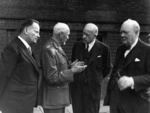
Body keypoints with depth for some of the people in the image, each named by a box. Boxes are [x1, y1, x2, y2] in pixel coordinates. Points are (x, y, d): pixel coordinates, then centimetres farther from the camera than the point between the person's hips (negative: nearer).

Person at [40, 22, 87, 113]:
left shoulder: (57, 47, 9)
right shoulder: (49, 50, -20)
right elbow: (52, 77, -22)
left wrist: (71, 66, 5)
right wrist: (72, 71, -19)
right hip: (53, 98, -9)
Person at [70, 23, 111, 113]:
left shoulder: (104, 48, -7)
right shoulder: (77, 46, 3)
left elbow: (106, 68, 4)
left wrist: (96, 79, 6)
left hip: (92, 88, -3)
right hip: (76, 87, 3)